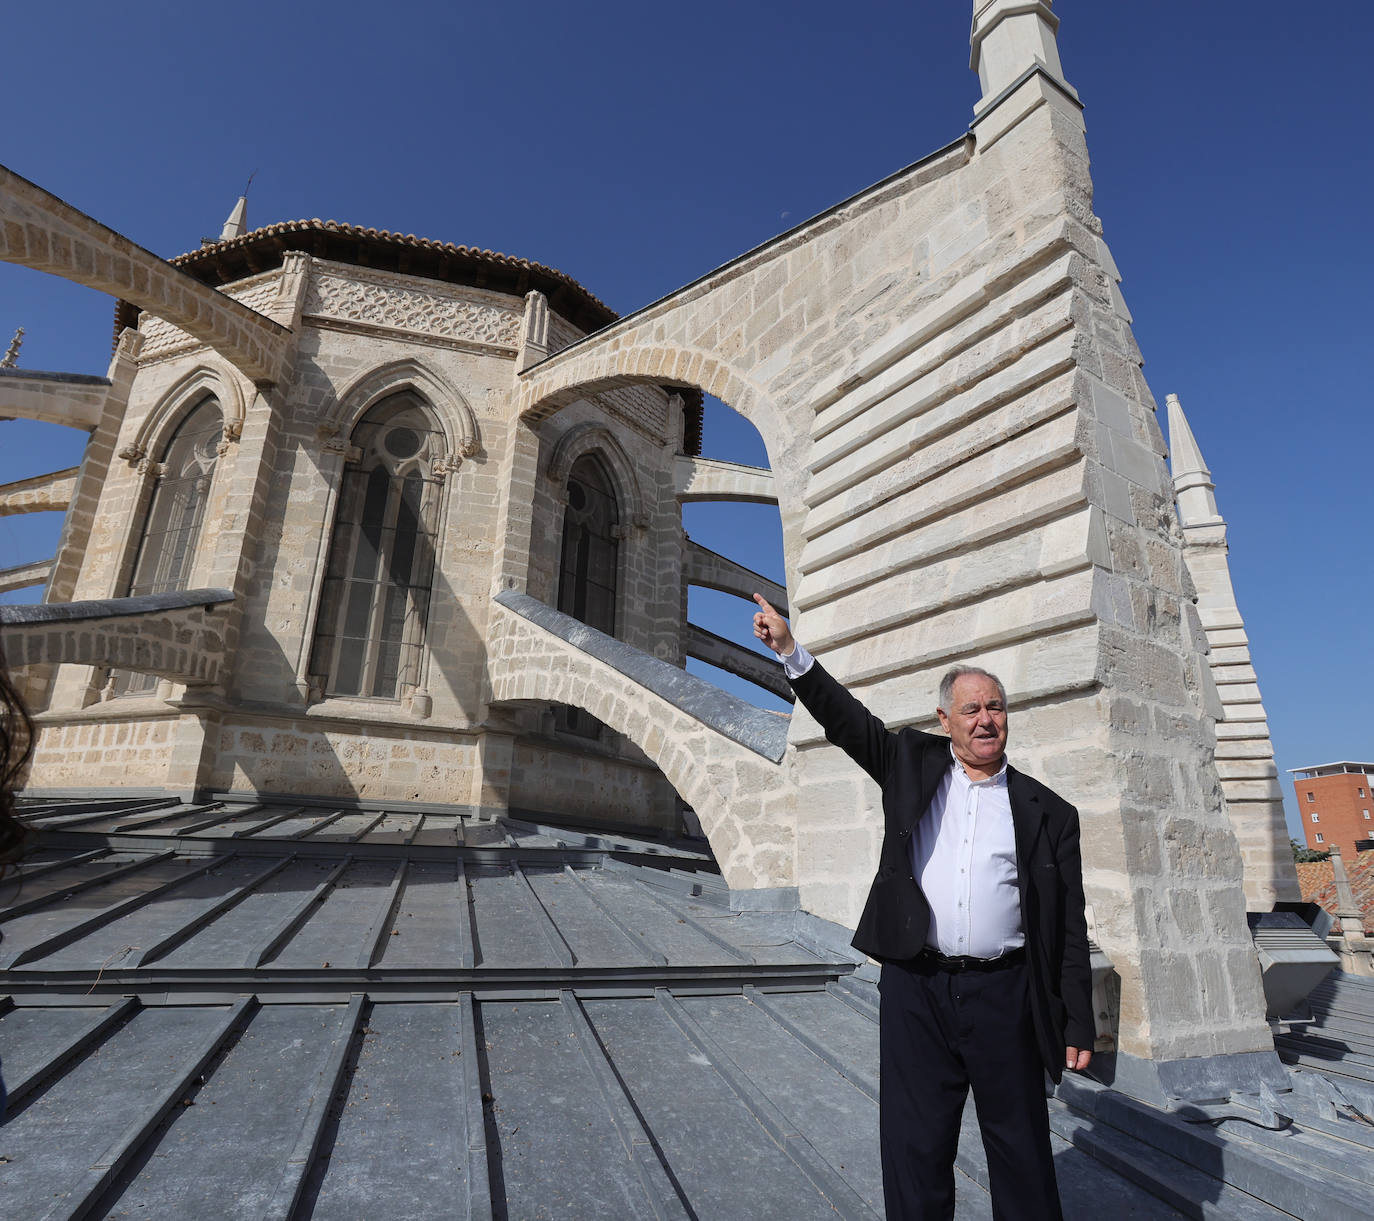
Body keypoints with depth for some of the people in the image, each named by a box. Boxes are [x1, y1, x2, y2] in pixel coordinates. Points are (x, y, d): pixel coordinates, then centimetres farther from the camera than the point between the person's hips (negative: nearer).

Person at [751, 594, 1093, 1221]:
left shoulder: (1048, 812, 4)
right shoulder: (914, 764, 5)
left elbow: (1070, 929, 5)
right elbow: (846, 720, -3)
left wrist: (1078, 1026, 3)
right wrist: (791, 651, -13)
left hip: (1004, 995, 0)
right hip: (916, 989, 0)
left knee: (1022, 1156, 14)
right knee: (914, 1151, 10)